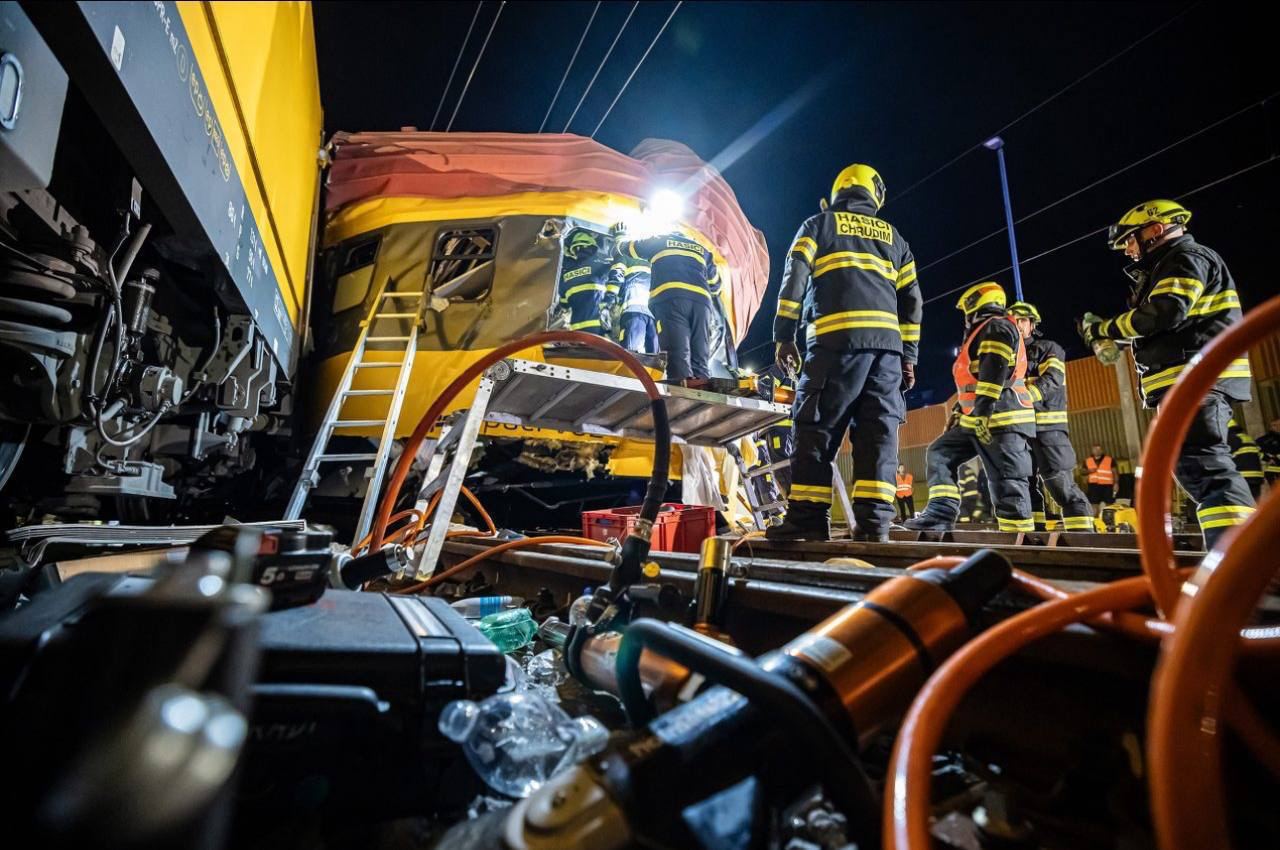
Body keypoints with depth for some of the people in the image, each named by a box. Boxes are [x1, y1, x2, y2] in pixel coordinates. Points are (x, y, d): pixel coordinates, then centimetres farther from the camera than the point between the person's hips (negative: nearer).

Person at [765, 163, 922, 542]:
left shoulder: (818, 224, 15)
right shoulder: (893, 236, 27)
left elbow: (793, 280, 1)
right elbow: (911, 298, 20)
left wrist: (783, 337, 1)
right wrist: (909, 355, 18)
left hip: (837, 339, -4)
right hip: (887, 342, 4)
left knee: (817, 428, -6)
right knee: (879, 431, 0)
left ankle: (807, 518, -10)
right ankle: (873, 521, -6)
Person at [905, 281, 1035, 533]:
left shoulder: (997, 326, -3)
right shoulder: (980, 334, 29)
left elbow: (995, 371, -18)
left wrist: (983, 411, -25)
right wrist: (958, 413, 26)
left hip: (1003, 418, -11)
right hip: (979, 419, 11)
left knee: (1007, 482, -12)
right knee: (940, 453, 6)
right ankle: (941, 515, -4)